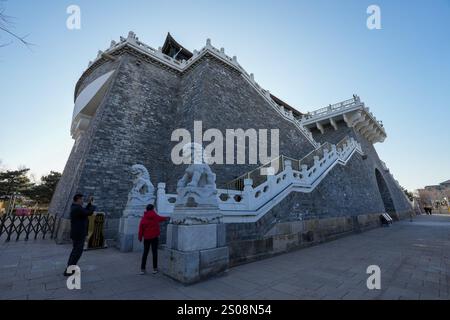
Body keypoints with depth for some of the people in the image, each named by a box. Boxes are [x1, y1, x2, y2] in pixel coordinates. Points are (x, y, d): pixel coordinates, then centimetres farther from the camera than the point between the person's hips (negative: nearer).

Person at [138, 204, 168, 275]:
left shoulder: (144, 218, -4)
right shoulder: (155, 216, -6)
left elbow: (141, 228, -4)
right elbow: (160, 218, 13)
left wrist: (140, 237, 4)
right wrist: (166, 218, 32)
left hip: (146, 237, 2)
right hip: (154, 237, -1)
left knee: (145, 253, 10)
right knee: (154, 252, 6)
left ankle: (142, 269, 11)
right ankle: (155, 269, 10)